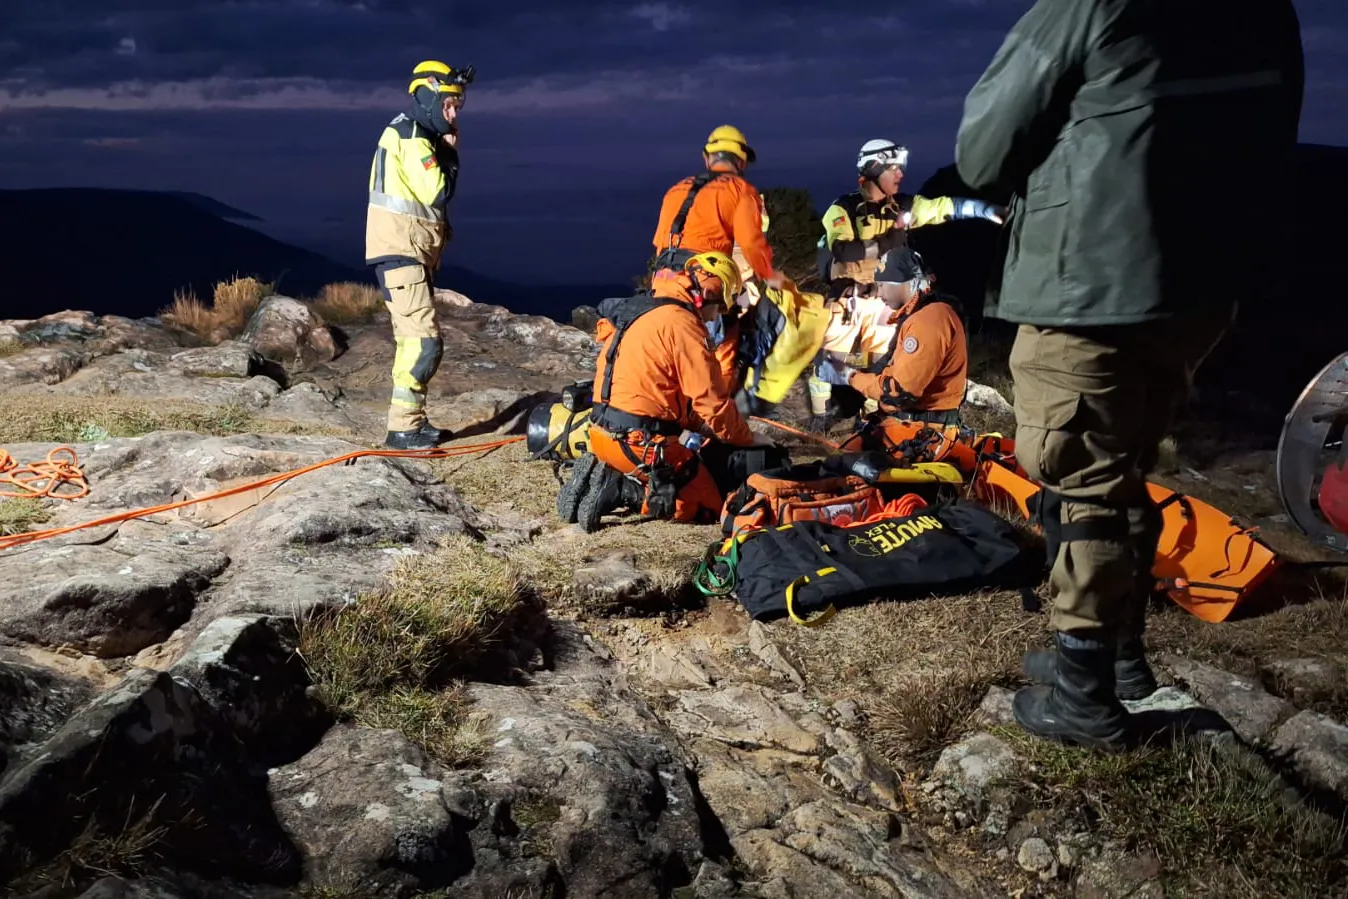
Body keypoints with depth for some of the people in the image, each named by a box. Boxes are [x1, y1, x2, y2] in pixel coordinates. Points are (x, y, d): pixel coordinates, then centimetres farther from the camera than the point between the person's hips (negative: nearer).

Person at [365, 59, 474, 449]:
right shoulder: (412, 137, -14)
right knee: (425, 340, -14)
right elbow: (438, 193, -19)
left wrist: (446, 153, 4)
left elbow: (430, 192, 16)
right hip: (401, 251, -11)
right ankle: (402, 428, -13)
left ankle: (413, 422, 20)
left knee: (412, 339, 14)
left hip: (410, 252, 11)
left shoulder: (414, 134, 18)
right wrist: (449, 154, -7)